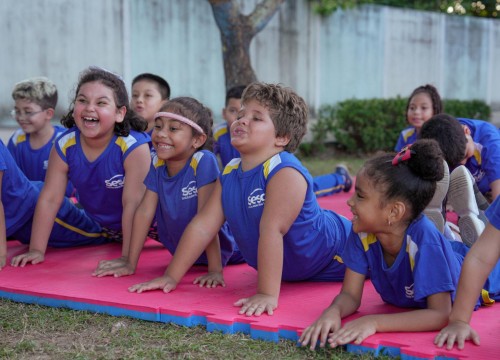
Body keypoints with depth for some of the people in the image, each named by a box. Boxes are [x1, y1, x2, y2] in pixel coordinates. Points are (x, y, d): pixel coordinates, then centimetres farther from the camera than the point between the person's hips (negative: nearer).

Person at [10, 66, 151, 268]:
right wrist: (36, 250, -16)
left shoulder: (134, 146, -32)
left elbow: (133, 203, -32)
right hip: (100, 226, 5)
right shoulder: (64, 145, -18)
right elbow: (49, 199, -14)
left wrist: (127, 258, -33)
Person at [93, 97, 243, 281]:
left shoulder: (203, 162, -29)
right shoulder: (157, 165, -12)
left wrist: (215, 270, -32)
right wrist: (130, 264, -14)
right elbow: (144, 211, -12)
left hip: (222, 252, -6)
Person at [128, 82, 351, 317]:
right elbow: (203, 225, -11)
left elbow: (272, 230, -42)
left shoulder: (285, 172, -35)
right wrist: (171, 277, -12)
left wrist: (267, 294, -47)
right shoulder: (229, 173, -11)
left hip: (335, 254, -6)